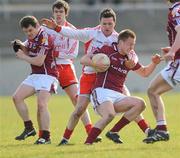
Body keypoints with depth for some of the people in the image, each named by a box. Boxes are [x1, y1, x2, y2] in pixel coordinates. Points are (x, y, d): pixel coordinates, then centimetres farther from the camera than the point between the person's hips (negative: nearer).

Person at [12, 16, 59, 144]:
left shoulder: (44, 38, -17)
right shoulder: (32, 37, 10)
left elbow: (39, 61, -21)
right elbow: (28, 52, 23)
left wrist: (22, 56, -8)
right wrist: (21, 46, 2)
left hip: (47, 75, -9)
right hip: (35, 75, 9)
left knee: (42, 105, -19)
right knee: (17, 97, -2)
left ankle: (46, 137, -15)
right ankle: (29, 128, 3)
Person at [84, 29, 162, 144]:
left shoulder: (130, 59, 19)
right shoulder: (107, 50, 2)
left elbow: (144, 72, 32)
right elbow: (84, 60, 3)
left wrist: (154, 63, 14)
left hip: (117, 96, 7)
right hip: (102, 92, -7)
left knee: (140, 104, -14)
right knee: (109, 115, -35)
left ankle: (113, 132, -11)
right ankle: (88, 143, -32)